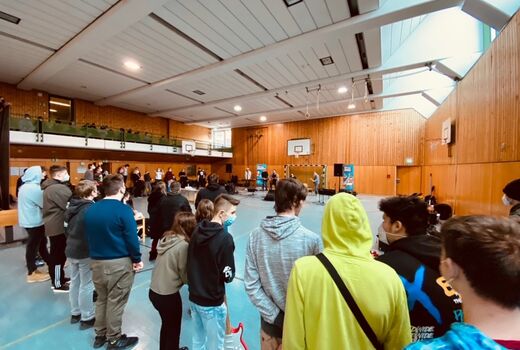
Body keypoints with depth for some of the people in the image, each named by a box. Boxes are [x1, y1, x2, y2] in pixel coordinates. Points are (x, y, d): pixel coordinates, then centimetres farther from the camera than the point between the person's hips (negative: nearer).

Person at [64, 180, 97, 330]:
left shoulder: (71, 206, 4)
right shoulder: (91, 208, -23)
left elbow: (66, 229, 14)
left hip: (71, 250, 9)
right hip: (86, 252, -8)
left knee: (75, 282, 20)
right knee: (87, 285, 4)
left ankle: (75, 313, 34)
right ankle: (87, 318, 17)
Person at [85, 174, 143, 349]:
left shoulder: (90, 210, 4)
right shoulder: (123, 209, -19)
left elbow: (88, 236, 13)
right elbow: (132, 238, -17)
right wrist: (137, 259, -4)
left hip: (96, 261, 7)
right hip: (119, 263, -7)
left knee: (101, 299, 23)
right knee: (115, 302, 9)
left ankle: (100, 335, 38)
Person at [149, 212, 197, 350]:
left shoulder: (166, 237, -2)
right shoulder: (183, 245, -25)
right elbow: (184, 274, -16)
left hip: (154, 291, 7)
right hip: (168, 295, -7)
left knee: (166, 324, 30)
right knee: (173, 329, 19)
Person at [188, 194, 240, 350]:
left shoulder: (197, 231, -4)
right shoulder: (225, 238, -25)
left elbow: (190, 263, 7)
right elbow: (228, 276, -19)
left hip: (194, 297, 7)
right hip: (212, 302, -7)